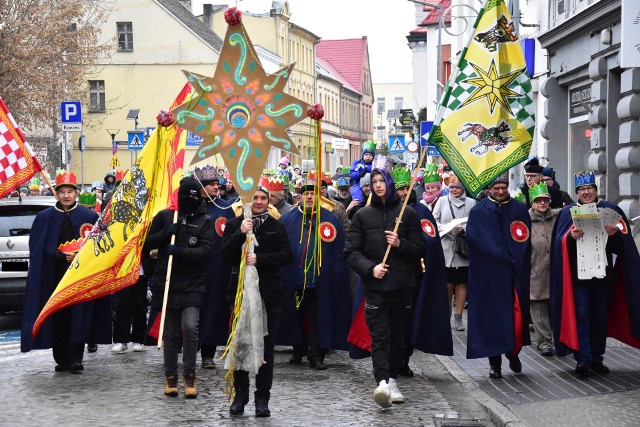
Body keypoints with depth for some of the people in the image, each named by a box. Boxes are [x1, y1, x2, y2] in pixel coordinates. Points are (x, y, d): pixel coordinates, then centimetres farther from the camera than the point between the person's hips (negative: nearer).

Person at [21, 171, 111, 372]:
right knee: (58, 318, 1)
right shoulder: (45, 217, 7)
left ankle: (76, 359, -5)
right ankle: (61, 360, 8)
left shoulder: (90, 216, 6)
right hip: (55, 276, 1)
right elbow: (38, 248, 3)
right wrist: (63, 256, -10)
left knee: (78, 316, -6)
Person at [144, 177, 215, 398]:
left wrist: (180, 251, -20)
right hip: (166, 282, 2)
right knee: (170, 333, 7)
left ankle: (189, 375, -3)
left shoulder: (205, 221, 5)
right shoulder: (164, 216, 8)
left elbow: (206, 251, -7)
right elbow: (146, 243, 9)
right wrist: (165, 234, -8)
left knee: (190, 327, -17)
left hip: (193, 284, -2)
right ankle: (170, 376, 20)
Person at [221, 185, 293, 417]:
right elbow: (224, 254, -3)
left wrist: (259, 259, -16)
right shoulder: (234, 225, 7)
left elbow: (287, 256, -4)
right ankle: (240, 394, 15)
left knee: (266, 346, 2)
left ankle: (262, 398, 7)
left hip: (268, 293, 0)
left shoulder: (277, 227, 7)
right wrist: (240, 233, -17)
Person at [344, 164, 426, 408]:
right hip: (375, 286, -1)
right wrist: (370, 268, -13)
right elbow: (351, 251, 2)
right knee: (379, 335, -13)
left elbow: (419, 250, 7)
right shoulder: (363, 215, 8)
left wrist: (401, 244, -11)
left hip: (402, 285, 1)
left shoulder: (407, 213, 8)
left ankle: (392, 380, 23)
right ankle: (382, 382, -24)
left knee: (398, 335, 9)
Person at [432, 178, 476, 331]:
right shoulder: (442, 201, 9)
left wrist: (464, 228, -15)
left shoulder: (471, 203, 5)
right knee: (447, 284, 0)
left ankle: (458, 317, 10)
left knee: (461, 283, 2)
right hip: (445, 248, 0)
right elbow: (434, 220, 8)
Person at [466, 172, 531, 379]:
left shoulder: (519, 210, 9)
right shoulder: (478, 211, 3)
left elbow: (525, 241, 6)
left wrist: (515, 260, -8)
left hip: (515, 274, 1)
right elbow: (475, 240, -5)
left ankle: (513, 352, 19)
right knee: (492, 315, -1)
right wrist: (503, 257, -10)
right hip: (488, 275, -1)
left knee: (517, 314, -3)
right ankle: (495, 362, 5)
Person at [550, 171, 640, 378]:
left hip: (604, 273, 2)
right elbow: (560, 242, 0)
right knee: (581, 316, -6)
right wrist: (571, 237, -21)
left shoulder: (610, 210, 8)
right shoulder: (568, 212, 7)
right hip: (578, 273, -1)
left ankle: (596, 358, 16)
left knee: (601, 316, 6)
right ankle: (583, 360, -6)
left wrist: (615, 234, -21)